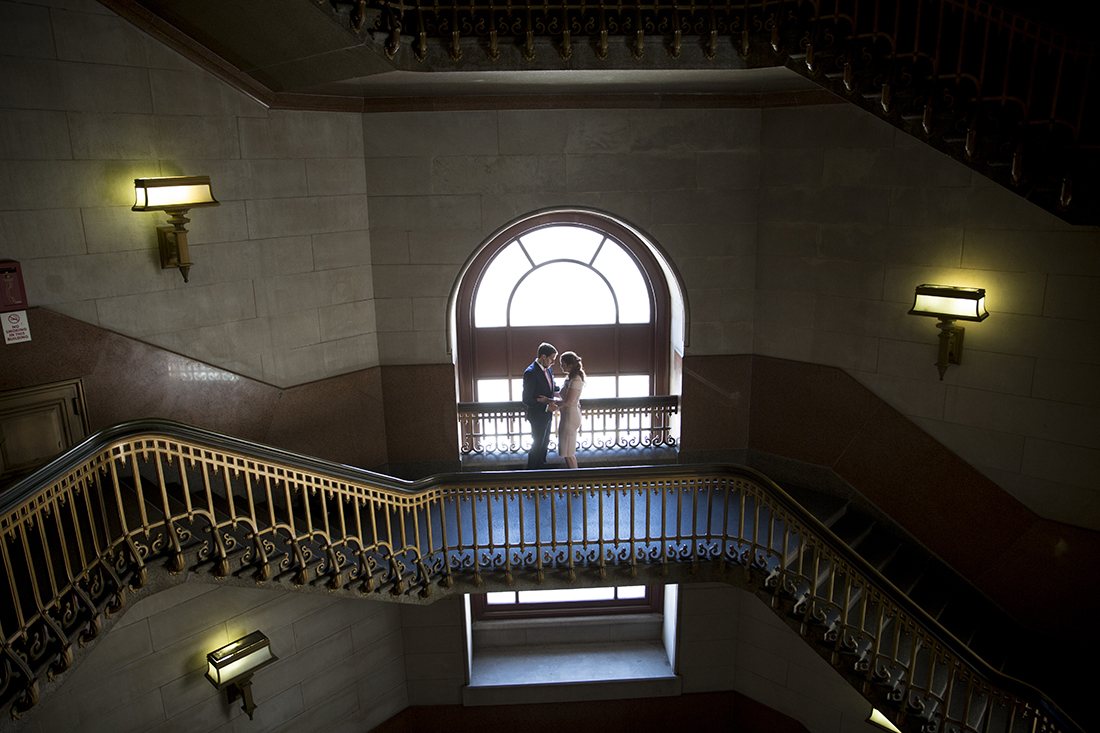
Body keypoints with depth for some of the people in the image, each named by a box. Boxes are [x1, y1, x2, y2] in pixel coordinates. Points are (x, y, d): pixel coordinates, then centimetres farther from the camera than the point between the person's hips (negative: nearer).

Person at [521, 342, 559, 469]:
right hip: (538, 416, -8)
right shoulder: (530, 373, -24)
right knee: (537, 445, 6)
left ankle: (541, 466, 41)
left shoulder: (548, 368, 2)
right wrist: (546, 407, -25)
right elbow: (527, 399, -23)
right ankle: (532, 472, 24)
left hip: (547, 414, 8)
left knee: (545, 442, 22)